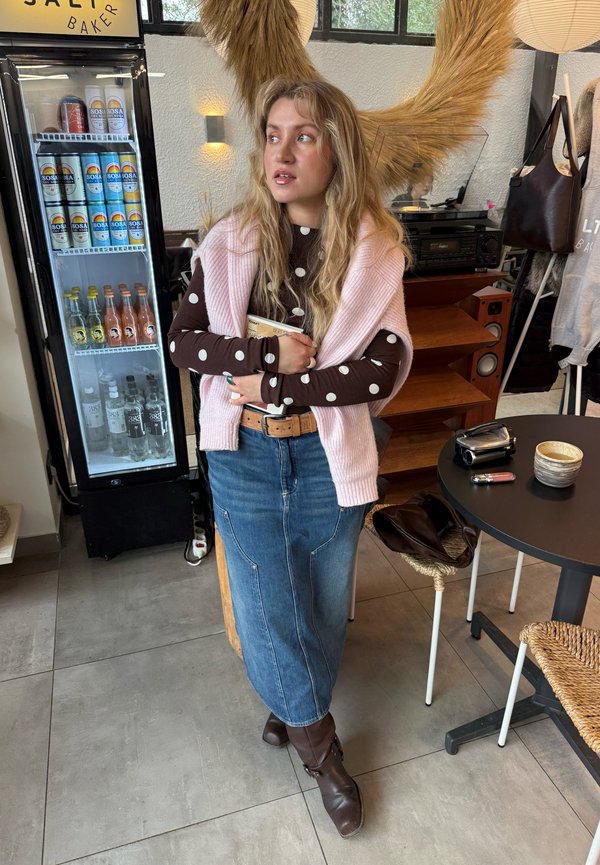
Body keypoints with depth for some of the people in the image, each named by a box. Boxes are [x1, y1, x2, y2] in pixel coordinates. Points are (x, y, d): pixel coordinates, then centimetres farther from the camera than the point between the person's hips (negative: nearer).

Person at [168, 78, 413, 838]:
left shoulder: (374, 253, -8)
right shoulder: (230, 242, -4)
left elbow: (385, 369, -15)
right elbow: (182, 341, -5)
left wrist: (272, 383, -19)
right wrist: (269, 355, -20)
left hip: (329, 458, 0)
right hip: (243, 458, 1)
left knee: (322, 597, 17)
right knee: (266, 603, 9)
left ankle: (294, 705, 51)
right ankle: (319, 744, 38)